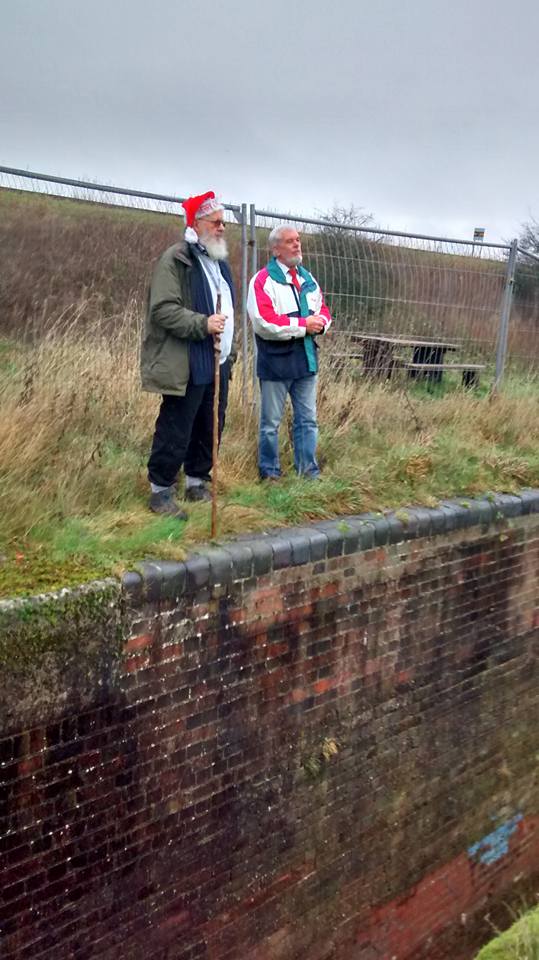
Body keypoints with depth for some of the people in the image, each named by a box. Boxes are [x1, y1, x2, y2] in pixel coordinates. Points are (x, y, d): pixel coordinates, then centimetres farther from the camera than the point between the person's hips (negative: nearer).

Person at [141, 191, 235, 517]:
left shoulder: (219, 263, 19)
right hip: (187, 367, -8)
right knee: (175, 430, -4)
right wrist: (202, 324, -25)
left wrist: (229, 349, 24)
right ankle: (161, 490, 9)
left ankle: (197, 483, 27)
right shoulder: (175, 260, -9)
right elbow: (163, 309, -17)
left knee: (210, 427, 12)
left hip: (217, 364, 8)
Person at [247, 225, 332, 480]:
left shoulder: (307, 278, 14)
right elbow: (263, 322, -20)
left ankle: (309, 470, 21)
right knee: (271, 423, 4)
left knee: (308, 420, 12)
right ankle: (270, 473, 15)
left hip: (306, 360, 7)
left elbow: (323, 309, 18)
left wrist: (320, 322, -7)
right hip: (276, 362, -7)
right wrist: (303, 325, -18)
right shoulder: (263, 280, -9)